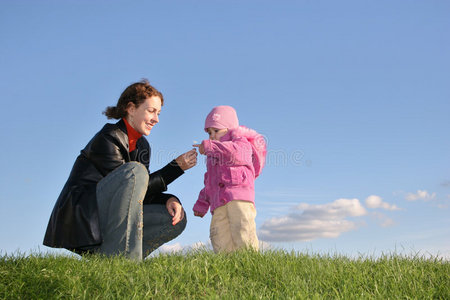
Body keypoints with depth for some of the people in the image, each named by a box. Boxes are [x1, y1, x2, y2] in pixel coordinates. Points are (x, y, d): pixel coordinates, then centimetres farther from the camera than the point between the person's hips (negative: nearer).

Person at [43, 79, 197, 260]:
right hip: (79, 220, -8)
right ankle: (117, 258, -31)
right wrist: (176, 167, -17)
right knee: (135, 170, -29)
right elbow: (133, 181, -18)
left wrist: (169, 199, -14)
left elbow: (144, 192, 7)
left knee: (176, 219, -7)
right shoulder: (107, 139, -13)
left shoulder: (142, 146, 13)